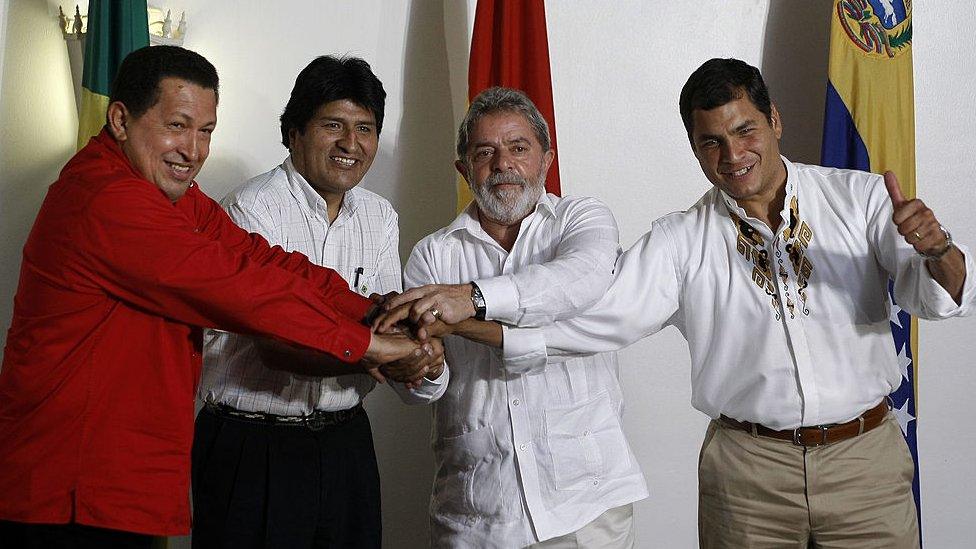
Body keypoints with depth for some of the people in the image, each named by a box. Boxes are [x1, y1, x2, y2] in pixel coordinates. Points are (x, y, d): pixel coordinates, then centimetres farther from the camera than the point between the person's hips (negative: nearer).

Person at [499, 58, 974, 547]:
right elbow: (598, 315, -11)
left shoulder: (859, 197, -2)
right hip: (748, 474, 0)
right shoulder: (680, 241, -2)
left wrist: (937, 250, -32)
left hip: (865, 456, 1)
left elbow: (936, 297, -7)